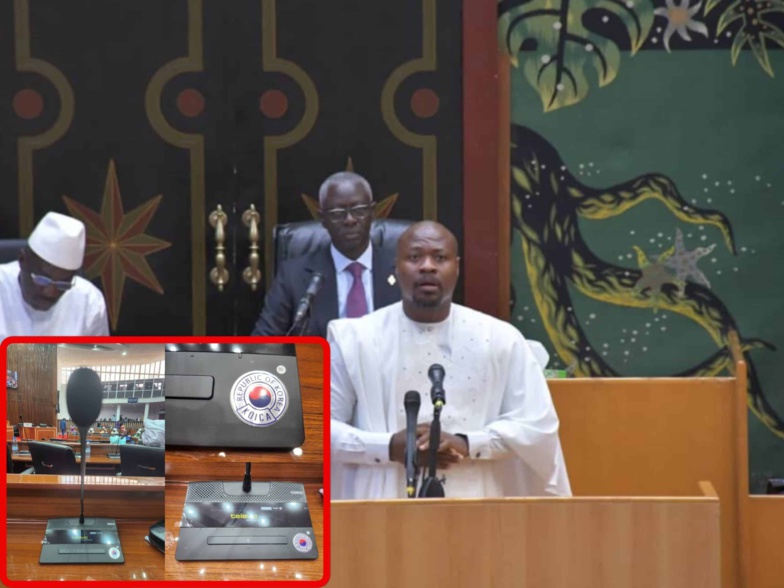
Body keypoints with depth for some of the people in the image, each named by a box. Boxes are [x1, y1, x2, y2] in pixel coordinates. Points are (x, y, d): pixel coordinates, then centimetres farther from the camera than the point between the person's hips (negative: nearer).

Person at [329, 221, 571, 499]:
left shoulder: (500, 339, 3)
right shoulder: (353, 338, 1)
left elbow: (538, 424, 2)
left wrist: (467, 444, -13)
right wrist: (389, 447, -15)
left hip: (475, 508, 1)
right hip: (382, 510, -1)